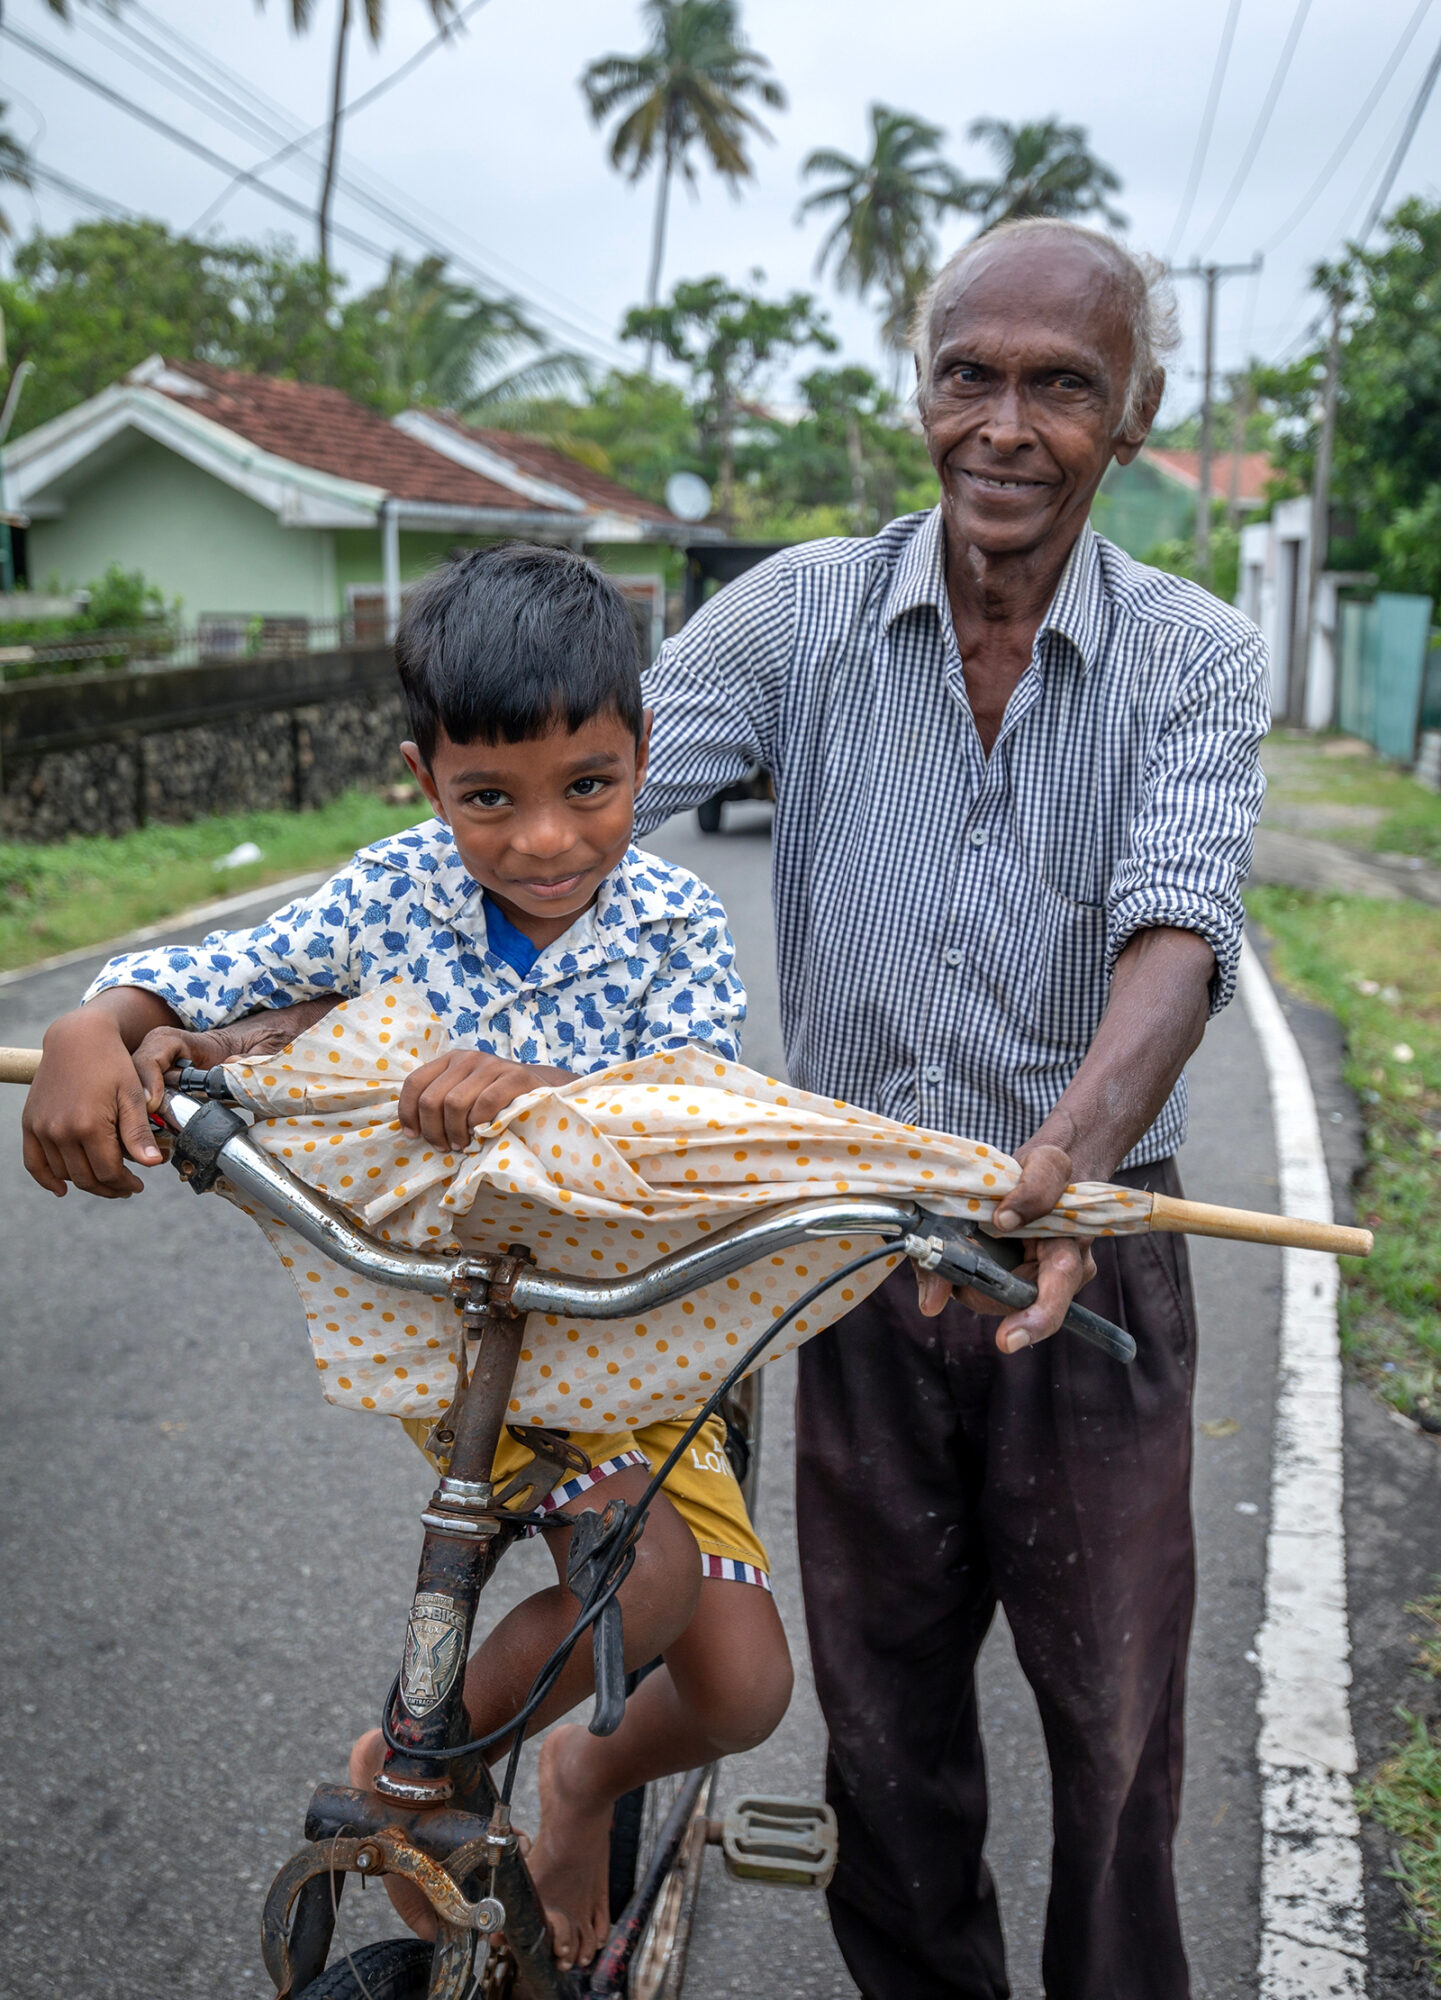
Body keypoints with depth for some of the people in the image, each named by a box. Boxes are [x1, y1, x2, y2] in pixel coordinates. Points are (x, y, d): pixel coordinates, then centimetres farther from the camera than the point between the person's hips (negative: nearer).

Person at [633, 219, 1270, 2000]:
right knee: (880, 1706, 17)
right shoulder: (801, 613, -4)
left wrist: (1061, 1164, -41)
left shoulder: (1194, 661, -5)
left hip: (1093, 1248, -1)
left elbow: (1178, 932, -21)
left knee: (1113, 1713, 13)